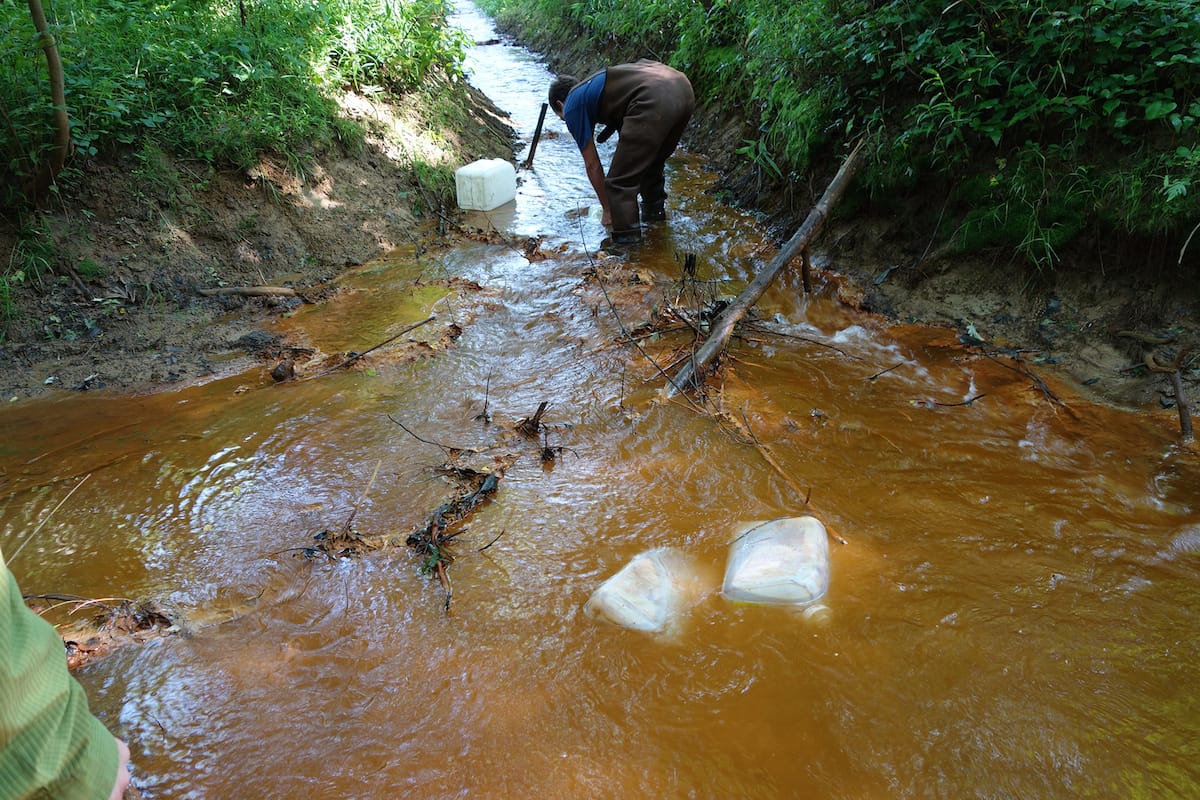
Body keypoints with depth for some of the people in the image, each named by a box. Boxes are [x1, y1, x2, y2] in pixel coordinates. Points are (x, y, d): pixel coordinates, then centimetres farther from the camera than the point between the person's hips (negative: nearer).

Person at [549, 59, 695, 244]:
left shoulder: (572, 106, 15)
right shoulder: (593, 84, 38)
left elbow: (592, 165, 17)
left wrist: (607, 210, 27)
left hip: (654, 101, -9)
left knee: (619, 182, 3)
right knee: (653, 163, 32)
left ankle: (626, 242, 8)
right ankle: (654, 211, 50)